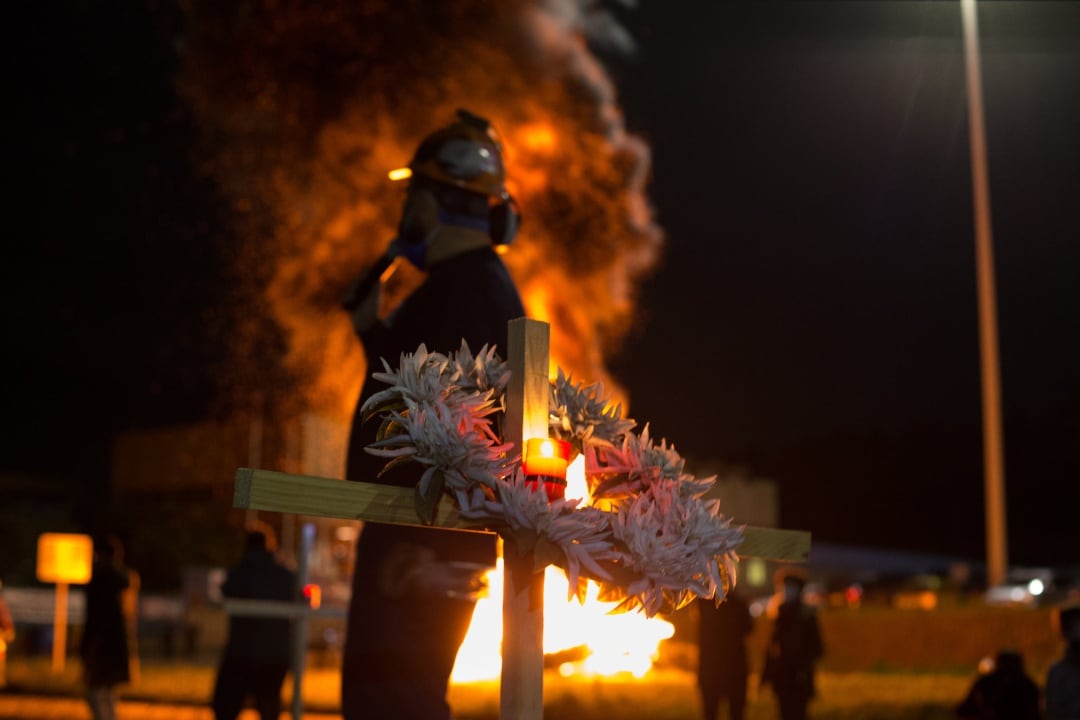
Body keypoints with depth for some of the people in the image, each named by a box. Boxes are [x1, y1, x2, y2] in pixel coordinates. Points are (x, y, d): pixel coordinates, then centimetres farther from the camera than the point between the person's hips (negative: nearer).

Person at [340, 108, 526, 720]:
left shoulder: (474, 289, -13)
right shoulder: (459, 285, 20)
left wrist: (433, 543, -27)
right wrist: (370, 323, 24)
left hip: (430, 542, -11)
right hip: (415, 528, 11)